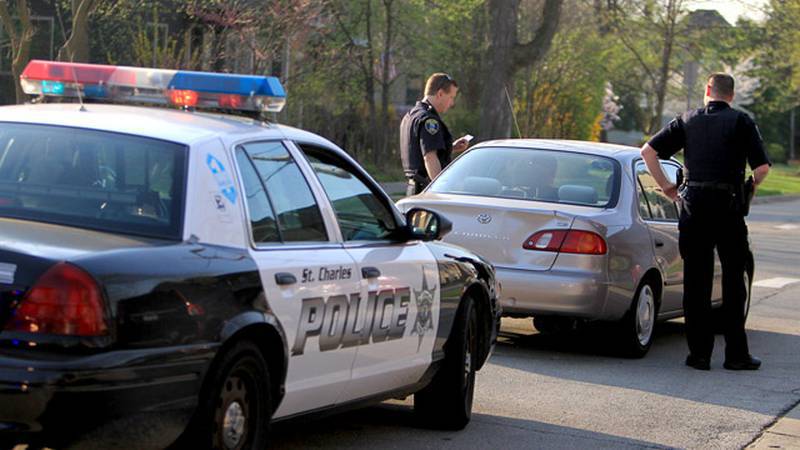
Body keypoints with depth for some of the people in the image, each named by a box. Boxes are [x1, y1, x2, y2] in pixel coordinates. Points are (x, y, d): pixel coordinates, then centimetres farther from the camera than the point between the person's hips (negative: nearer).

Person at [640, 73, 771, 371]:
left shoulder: (688, 121, 9)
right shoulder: (741, 122, 1)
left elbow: (648, 151, 3)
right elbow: (762, 168, -6)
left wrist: (665, 185, 11)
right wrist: (752, 185, 15)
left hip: (693, 205, 2)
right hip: (728, 206, -2)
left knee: (696, 282, 7)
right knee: (733, 282, 6)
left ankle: (699, 353, 7)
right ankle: (736, 354, 6)